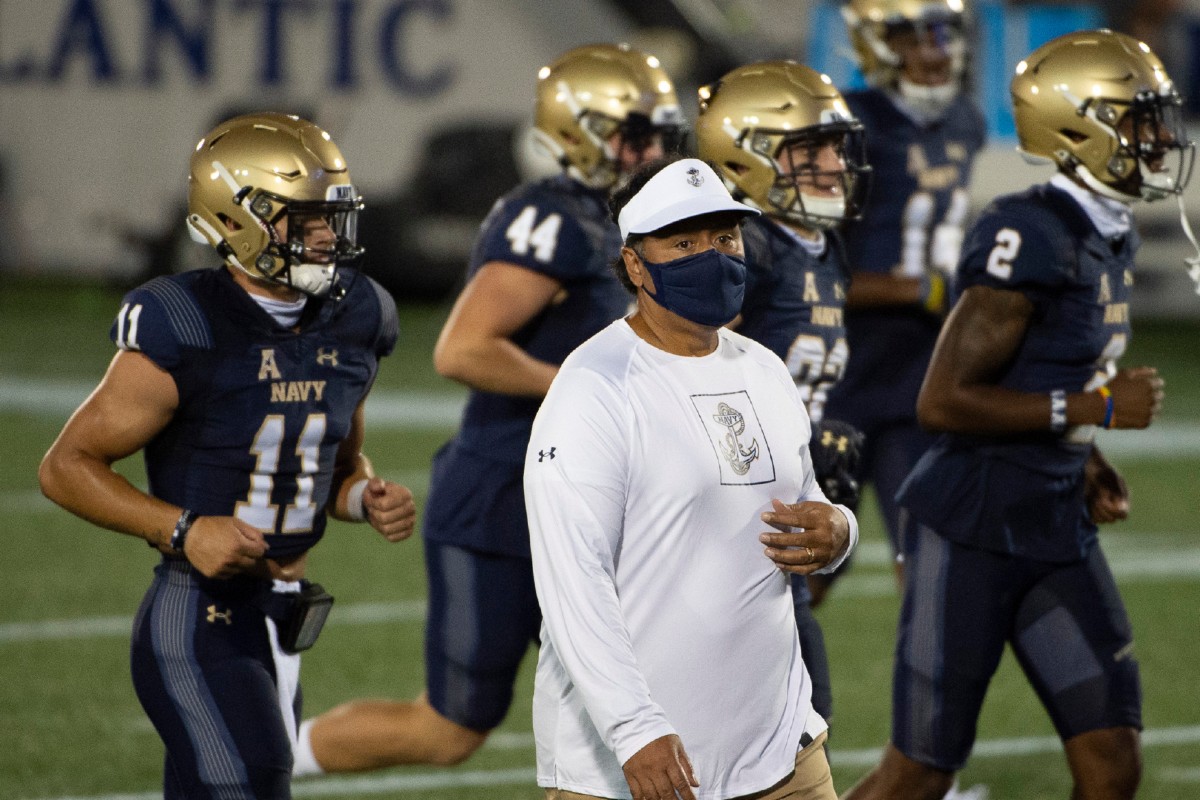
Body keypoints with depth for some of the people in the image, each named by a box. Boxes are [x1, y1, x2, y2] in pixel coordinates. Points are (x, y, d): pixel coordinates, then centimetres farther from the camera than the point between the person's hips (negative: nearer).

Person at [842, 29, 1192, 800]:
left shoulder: (1112, 239, 9)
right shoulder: (1034, 239, -21)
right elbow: (944, 401, -24)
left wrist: (1087, 465, 7)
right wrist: (1092, 406, -20)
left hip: (1056, 529, 9)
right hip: (975, 530, -9)